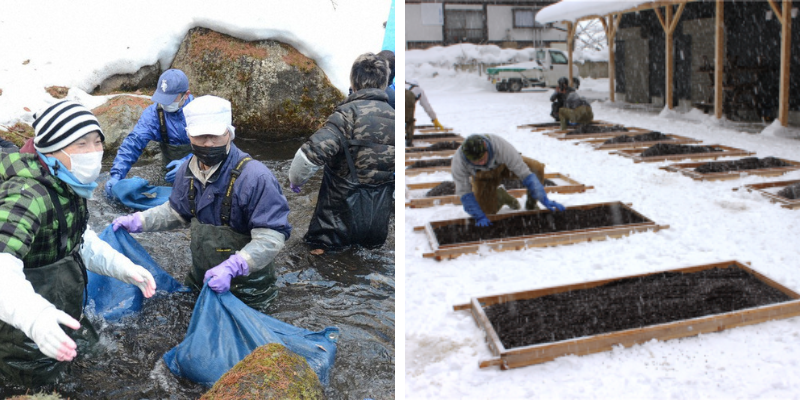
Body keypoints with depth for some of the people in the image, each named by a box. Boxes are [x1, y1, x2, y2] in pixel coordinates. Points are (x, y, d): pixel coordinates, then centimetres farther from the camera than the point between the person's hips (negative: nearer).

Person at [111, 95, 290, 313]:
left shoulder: (255, 177, -29)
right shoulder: (188, 170, -4)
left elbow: (272, 236, -31)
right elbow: (177, 211, 14)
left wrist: (232, 267, -41)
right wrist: (137, 222, 3)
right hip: (200, 280, 7)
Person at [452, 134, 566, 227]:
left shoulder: (501, 146, -41)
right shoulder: (458, 161, -37)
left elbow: (525, 173, -36)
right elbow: (464, 192, -25)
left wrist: (545, 200, -35)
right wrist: (480, 217, -32)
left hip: (504, 166, -1)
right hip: (483, 178, 1)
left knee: (537, 168, -26)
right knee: (488, 210, -17)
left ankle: (531, 203, 1)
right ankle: (501, 196, 17)